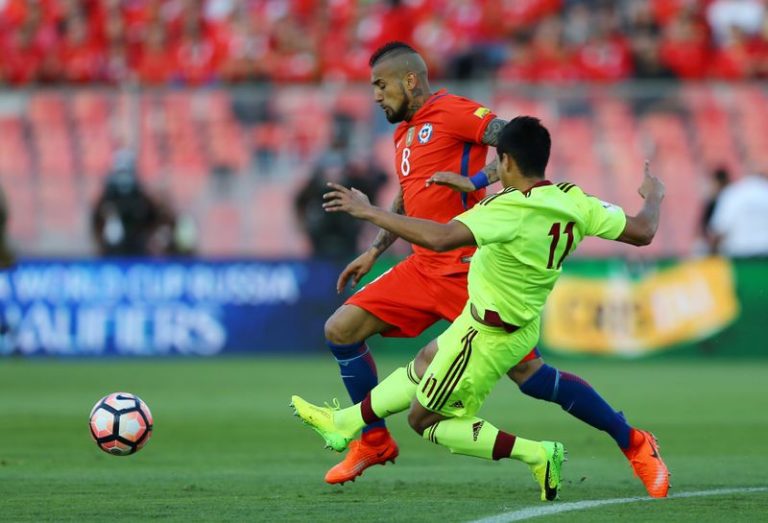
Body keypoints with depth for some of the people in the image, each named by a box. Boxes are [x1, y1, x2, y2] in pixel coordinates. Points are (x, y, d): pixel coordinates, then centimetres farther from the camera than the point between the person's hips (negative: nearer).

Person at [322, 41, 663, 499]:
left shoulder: (451, 112, -9)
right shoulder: (405, 133, 18)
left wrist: (475, 180, -27)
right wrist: (375, 252, 31)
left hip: (470, 269, -9)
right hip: (425, 268, 9)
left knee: (528, 373, -12)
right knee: (341, 330, -1)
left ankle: (632, 442, 0)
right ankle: (374, 441, 13)